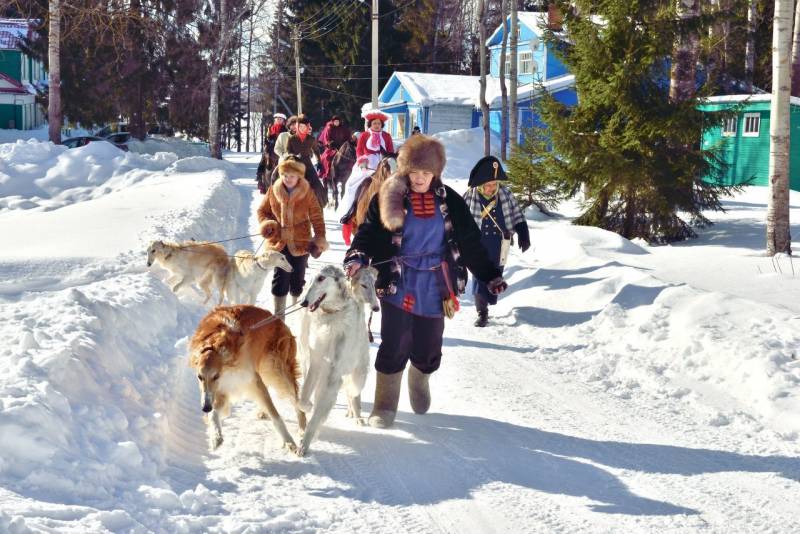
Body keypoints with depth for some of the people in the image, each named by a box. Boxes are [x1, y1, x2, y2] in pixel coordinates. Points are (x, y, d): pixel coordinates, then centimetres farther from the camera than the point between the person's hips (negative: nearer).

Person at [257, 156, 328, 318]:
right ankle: (279, 313, 13)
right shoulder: (273, 191, -2)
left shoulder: (307, 193, -5)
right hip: (279, 242, 1)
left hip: (300, 244, 0)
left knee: (297, 280, 10)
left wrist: (320, 238, -6)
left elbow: (316, 217, 0)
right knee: (280, 279, 2)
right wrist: (266, 224, -8)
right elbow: (262, 210, 11)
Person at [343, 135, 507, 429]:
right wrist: (357, 258, -29)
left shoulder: (448, 201, 2)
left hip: (433, 288, 2)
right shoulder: (389, 198, -4)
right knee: (394, 348, -5)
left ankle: (420, 384, 42)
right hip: (398, 286, -2)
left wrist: (490, 275, 3)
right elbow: (369, 232, -10)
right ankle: (385, 405, 11)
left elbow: (470, 242, 5)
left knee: (428, 350, 10)